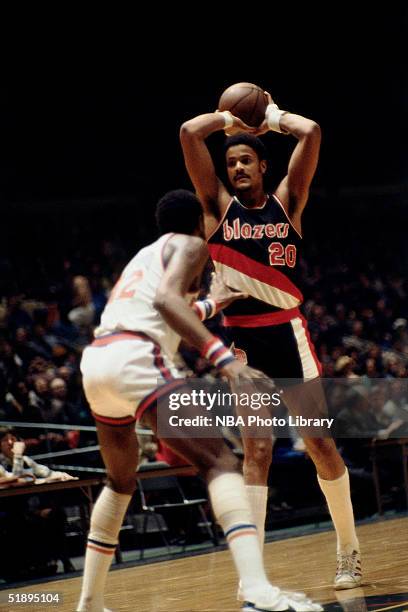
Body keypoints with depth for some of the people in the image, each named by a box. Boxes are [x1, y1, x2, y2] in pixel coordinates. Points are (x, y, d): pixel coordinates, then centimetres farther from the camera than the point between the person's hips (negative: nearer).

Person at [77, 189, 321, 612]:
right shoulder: (191, 244, 9)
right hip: (135, 359, -8)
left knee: (121, 481, 28)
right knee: (218, 460, -12)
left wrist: (209, 306, 54)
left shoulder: (143, 255, 33)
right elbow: (165, 298, -13)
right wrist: (221, 355, -23)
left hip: (95, 360, 8)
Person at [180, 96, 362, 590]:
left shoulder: (286, 202, 6)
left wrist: (273, 117, 10)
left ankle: (348, 551, 17)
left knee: (319, 441, 3)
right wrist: (228, 119, 11)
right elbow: (188, 133, -4)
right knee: (256, 450, -4)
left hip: (287, 332, 0)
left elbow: (311, 132, -6)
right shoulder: (219, 205, 5)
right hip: (240, 337, 0)